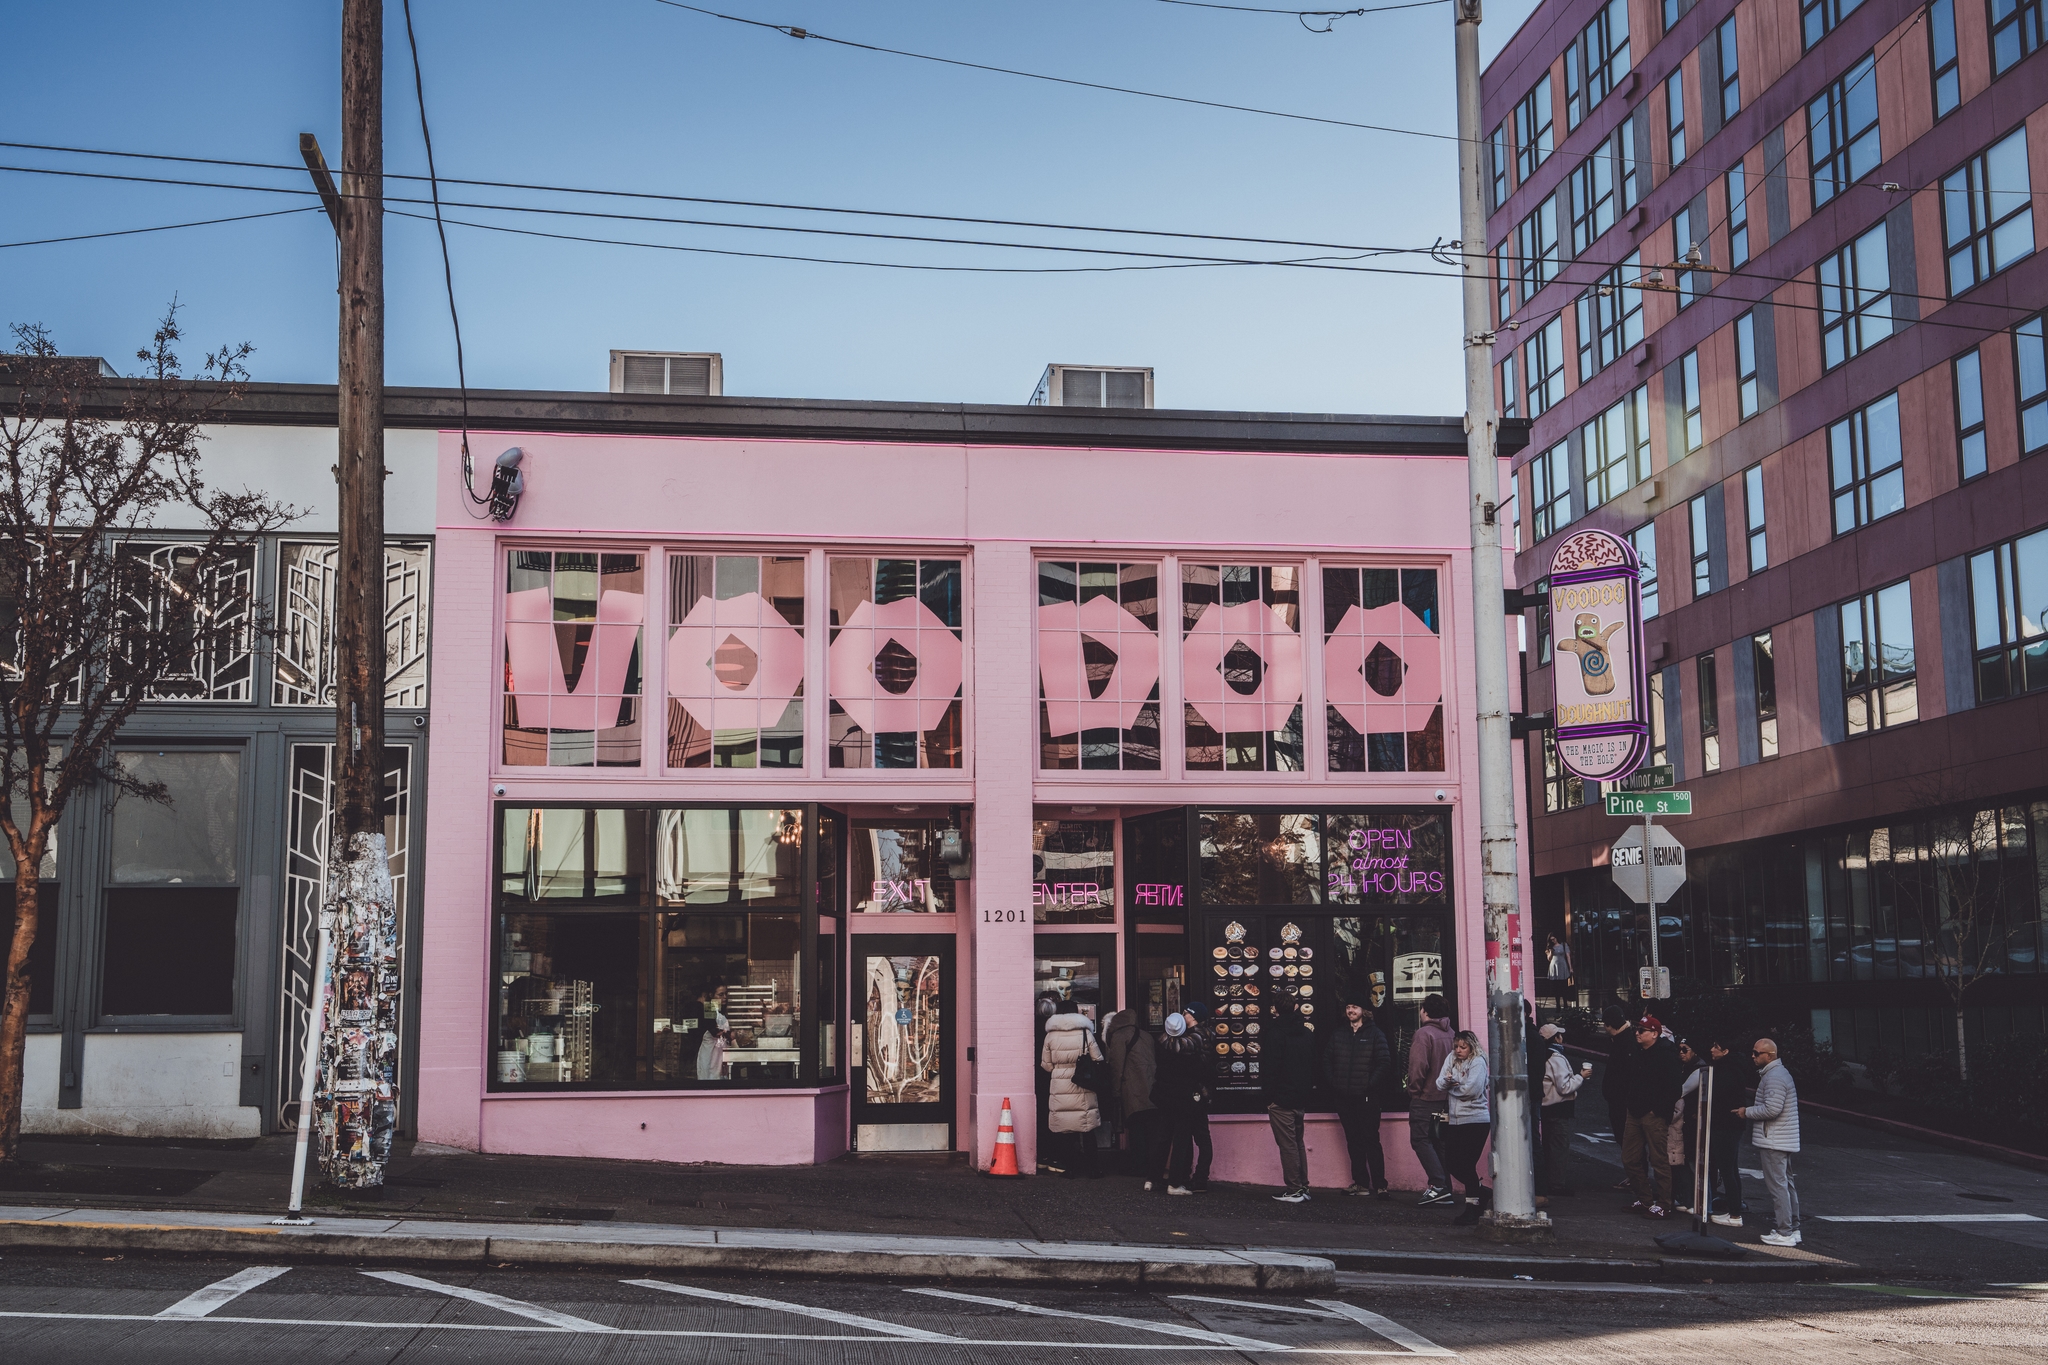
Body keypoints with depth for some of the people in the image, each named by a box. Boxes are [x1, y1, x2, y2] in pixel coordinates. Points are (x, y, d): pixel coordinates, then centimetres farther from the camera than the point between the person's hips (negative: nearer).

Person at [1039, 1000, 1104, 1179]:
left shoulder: (1051, 1035, 0)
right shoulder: (1085, 1033, -3)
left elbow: (1046, 1065, 5)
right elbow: (1098, 1060, 0)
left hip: (1060, 1088, 1)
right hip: (1083, 1089, 0)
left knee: (1066, 1130, 7)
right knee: (1087, 1130, 7)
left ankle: (1071, 1167, 8)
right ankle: (1091, 1168, 8)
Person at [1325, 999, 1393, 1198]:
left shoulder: (1374, 1034, -1)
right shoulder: (1338, 1035, 12)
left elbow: (1385, 1062, -7)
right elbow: (1327, 1060, 13)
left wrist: (1371, 1084, -14)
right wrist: (1332, 1083, 1)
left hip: (1366, 1097, -5)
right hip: (1344, 1098, 5)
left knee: (1371, 1140, -8)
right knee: (1353, 1141, 9)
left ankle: (1379, 1185, -9)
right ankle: (1360, 1182, 15)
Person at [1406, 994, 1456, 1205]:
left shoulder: (1424, 1033, -14)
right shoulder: (1450, 1034, 7)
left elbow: (1418, 1065, -19)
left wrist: (1414, 1088, -7)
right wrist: (1448, 1084, 15)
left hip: (1425, 1097, -7)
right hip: (1445, 1097, 8)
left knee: (1420, 1139, -3)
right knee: (1438, 1142, 12)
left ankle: (1438, 1184, -14)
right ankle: (1446, 1191, 12)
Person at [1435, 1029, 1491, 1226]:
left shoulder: (1478, 1062, -7)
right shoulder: (1451, 1060, 11)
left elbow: (1471, 1090, -18)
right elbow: (1440, 1084, 5)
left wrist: (1451, 1087, -3)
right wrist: (1446, 1080, -18)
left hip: (1476, 1120, -7)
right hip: (1456, 1120, 7)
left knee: (1467, 1164, -7)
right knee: (1451, 1163, 7)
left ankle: (1472, 1207, 4)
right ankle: (1480, 1192, 28)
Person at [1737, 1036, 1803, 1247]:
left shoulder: (1774, 1077, -16)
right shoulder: (1780, 1072, 18)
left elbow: (1772, 1109, -24)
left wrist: (1747, 1112, -12)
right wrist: (1750, 1112, 13)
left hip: (1774, 1141, -11)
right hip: (1783, 1140, 11)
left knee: (1777, 1185, -9)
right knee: (1786, 1184, 14)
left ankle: (1784, 1233, -8)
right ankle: (1792, 1228, 19)